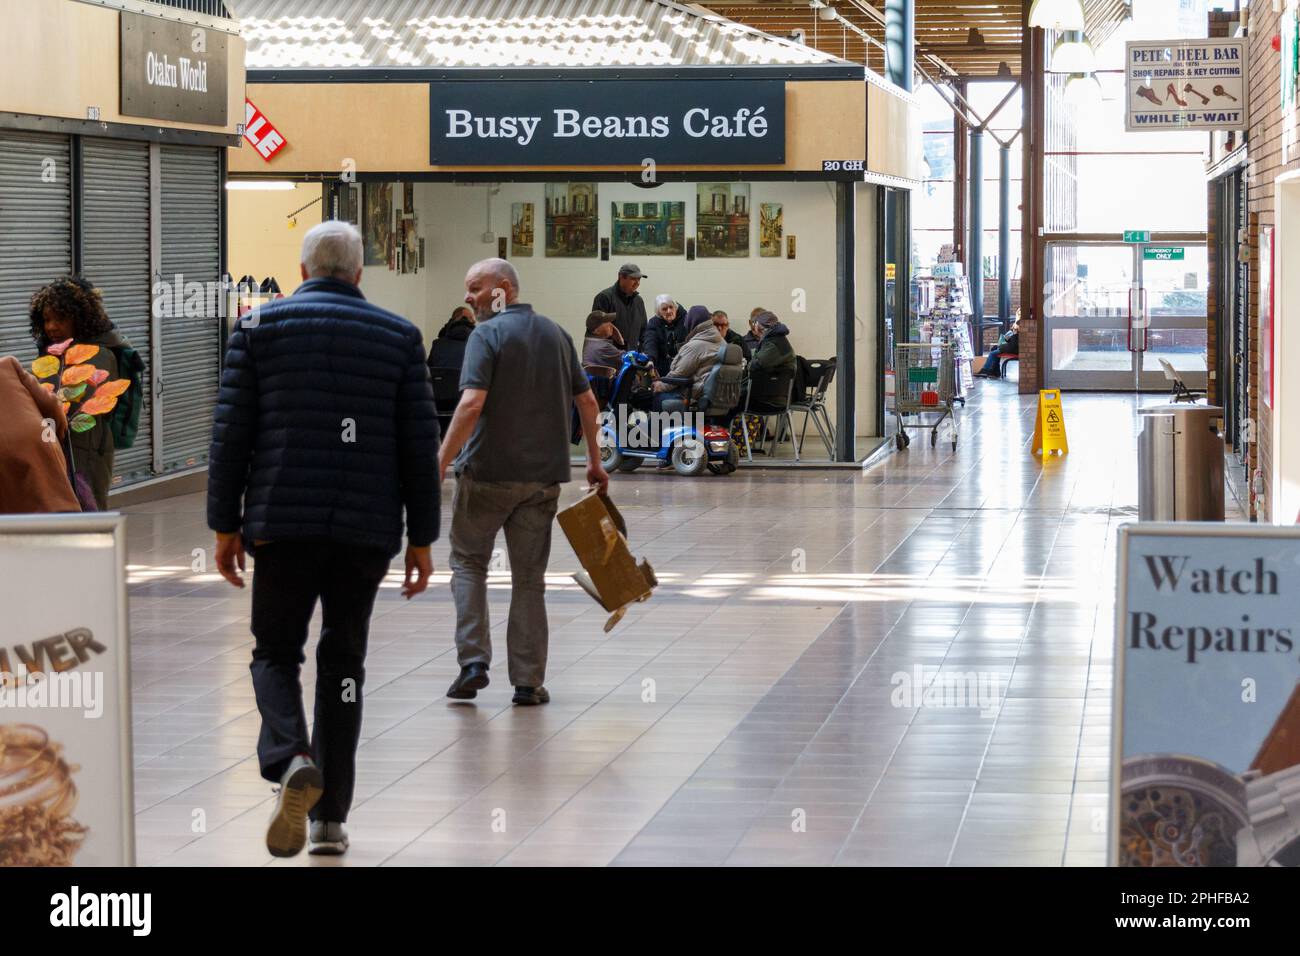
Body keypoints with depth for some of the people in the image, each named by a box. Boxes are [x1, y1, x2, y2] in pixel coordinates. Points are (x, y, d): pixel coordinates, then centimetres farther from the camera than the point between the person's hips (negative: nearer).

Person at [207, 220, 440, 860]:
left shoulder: (261, 327, 4)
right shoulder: (398, 336, 7)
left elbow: (231, 432, 0)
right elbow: (420, 445, 4)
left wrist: (225, 523, 4)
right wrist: (421, 538, 8)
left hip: (284, 521, -1)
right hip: (368, 529, 1)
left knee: (275, 651, 10)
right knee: (343, 662, 11)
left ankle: (291, 760, -20)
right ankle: (331, 817, 11)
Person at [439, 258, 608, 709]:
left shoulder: (487, 335, -10)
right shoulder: (556, 334, 10)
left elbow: (472, 404, -22)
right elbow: (587, 403, 13)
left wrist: (441, 463, -19)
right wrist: (594, 461, 22)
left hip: (488, 471, -5)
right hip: (544, 473, 5)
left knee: (469, 561, 13)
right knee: (529, 577, 10)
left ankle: (473, 660, 0)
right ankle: (528, 681, 8)